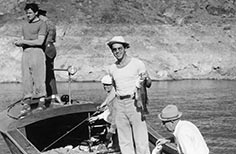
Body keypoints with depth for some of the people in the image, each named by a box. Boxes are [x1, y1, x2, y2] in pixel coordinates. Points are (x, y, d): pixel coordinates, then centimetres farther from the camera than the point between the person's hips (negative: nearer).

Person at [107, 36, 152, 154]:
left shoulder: (137, 64, -6)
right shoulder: (112, 69, 9)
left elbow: (149, 83, -3)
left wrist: (145, 79, -24)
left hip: (135, 103, -5)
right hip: (120, 105, 5)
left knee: (140, 139, -6)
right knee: (124, 141, 7)